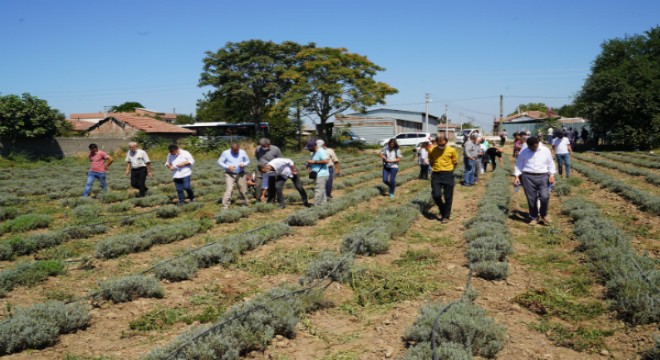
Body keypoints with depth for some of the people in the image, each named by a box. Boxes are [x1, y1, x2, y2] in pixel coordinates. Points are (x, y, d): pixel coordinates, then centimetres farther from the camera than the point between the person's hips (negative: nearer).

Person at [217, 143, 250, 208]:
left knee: (243, 190, 9)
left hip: (241, 174, 3)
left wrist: (243, 164, -12)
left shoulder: (243, 152, 3)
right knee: (229, 190, -15)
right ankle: (225, 206, -12)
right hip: (230, 174, -3)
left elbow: (247, 161, 12)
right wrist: (228, 167, -17)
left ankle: (244, 204, 29)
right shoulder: (226, 153, -5)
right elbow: (219, 162, -2)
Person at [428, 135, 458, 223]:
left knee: (448, 197, 3)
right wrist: (436, 168, 10)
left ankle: (446, 216, 16)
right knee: (436, 195, -5)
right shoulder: (432, 150, -2)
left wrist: (448, 171, 8)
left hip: (448, 175, -1)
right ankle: (442, 209, 25)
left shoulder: (452, 150, -6)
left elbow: (455, 162, 8)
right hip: (436, 175, 1)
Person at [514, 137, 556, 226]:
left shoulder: (546, 150, 5)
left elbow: (550, 163, 10)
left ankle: (544, 214, 14)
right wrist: (516, 176, 1)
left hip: (543, 177, 0)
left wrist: (552, 174, -1)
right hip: (528, 177, 0)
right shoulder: (524, 152, 4)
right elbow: (518, 165, 9)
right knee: (531, 199, 0)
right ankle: (534, 218, 16)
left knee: (545, 197, -12)